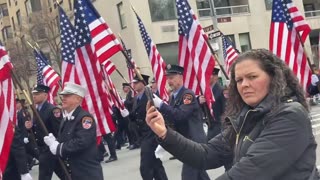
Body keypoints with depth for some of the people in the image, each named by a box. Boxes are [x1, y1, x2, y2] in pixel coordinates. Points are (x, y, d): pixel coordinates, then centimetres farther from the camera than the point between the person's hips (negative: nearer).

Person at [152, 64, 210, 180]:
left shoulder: (188, 94, -14)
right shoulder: (173, 97, 12)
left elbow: (180, 115, -28)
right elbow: (172, 117, 7)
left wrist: (161, 105, -31)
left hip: (194, 141, -9)